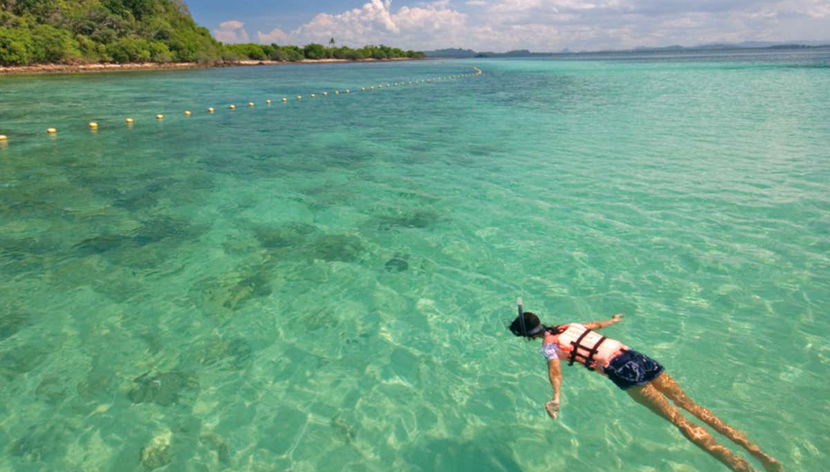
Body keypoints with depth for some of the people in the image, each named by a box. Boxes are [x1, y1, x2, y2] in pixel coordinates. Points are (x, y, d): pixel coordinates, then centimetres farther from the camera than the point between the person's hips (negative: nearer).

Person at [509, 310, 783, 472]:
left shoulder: (548, 345, 2)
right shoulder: (569, 325, 22)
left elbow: (555, 369, -20)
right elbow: (595, 325, 41)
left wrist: (556, 399, -35)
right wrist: (614, 320, 61)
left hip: (622, 371, -7)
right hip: (634, 355, 7)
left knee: (680, 420, -8)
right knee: (690, 405, 6)